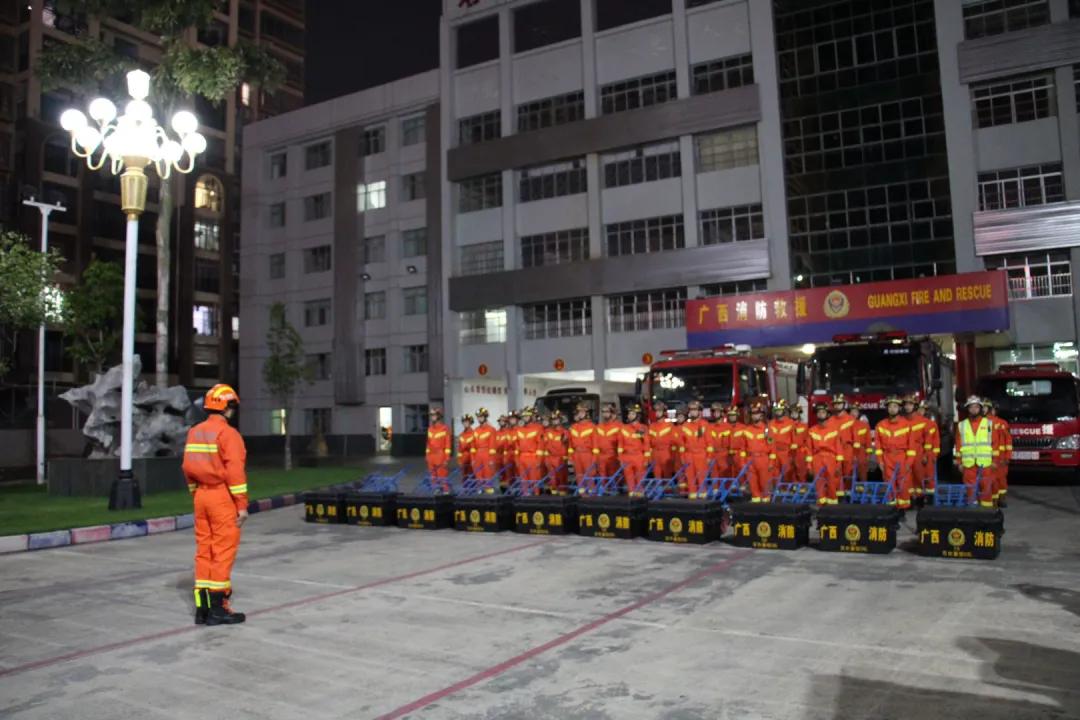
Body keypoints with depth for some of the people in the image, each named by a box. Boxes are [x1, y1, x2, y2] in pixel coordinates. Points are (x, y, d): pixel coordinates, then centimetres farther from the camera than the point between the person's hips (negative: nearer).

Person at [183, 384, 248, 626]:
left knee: (204, 550, 11)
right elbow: (235, 471, -18)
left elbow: (188, 468, 15)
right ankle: (218, 608, 2)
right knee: (223, 552, -1)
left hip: (202, 496, 8)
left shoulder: (195, 432, 11)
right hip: (223, 497, -8)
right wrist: (242, 504, -14)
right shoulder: (228, 433, -13)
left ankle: (202, 606, 16)